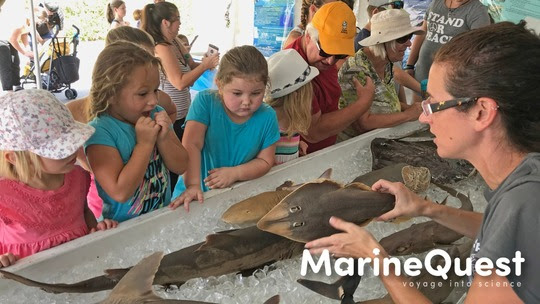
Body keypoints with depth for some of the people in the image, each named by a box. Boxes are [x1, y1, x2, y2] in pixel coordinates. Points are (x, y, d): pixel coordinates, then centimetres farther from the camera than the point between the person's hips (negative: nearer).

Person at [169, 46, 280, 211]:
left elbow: (265, 160, 1)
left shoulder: (267, 117, -5)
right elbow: (191, 145, -17)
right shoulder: (205, 102, -11)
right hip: (200, 192, 0)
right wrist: (193, 185, -29)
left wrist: (234, 173, -15)